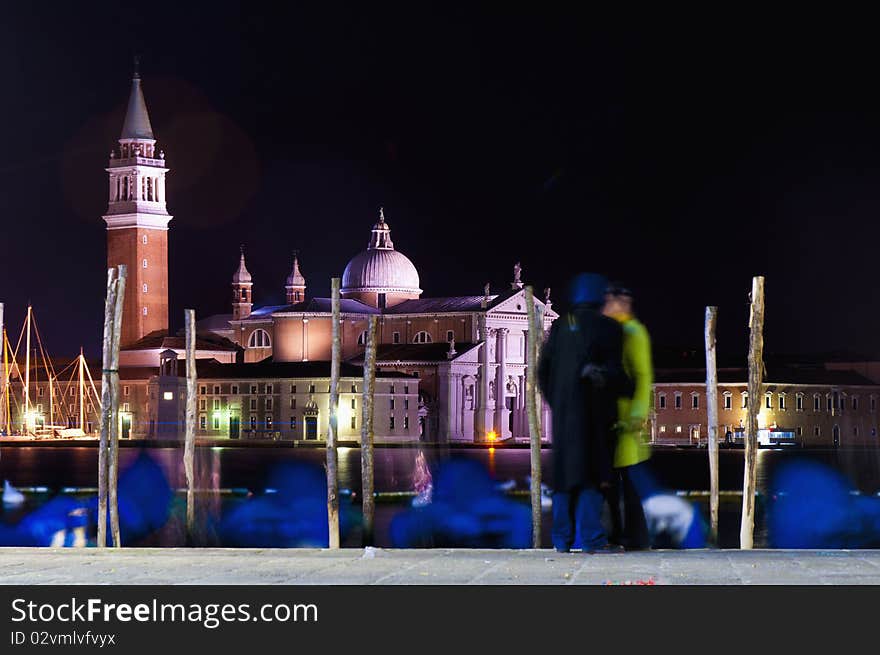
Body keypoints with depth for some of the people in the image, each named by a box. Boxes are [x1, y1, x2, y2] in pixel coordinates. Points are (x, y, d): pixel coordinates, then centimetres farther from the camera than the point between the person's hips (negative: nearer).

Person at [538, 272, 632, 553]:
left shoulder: (560, 327, 8)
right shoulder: (607, 328, -5)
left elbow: (543, 370, 9)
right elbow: (613, 372, -7)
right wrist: (629, 390, 11)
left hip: (563, 411, 5)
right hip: (593, 412, -5)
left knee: (566, 472, 10)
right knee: (592, 471, -4)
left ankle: (563, 538, 11)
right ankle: (591, 538, -9)